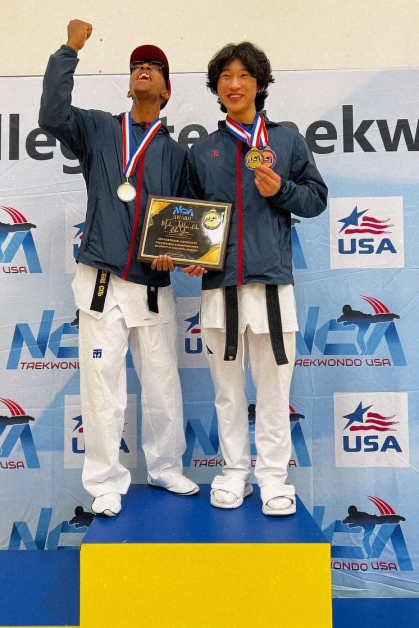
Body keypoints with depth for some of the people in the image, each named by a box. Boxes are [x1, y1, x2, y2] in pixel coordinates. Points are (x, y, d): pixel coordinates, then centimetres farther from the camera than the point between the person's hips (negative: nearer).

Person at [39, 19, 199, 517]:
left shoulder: (175, 153, 15)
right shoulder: (97, 130, 11)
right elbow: (52, 114, -8)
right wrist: (69, 50, -3)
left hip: (153, 286, 2)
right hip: (102, 284, -1)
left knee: (163, 386, 7)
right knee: (102, 389, 0)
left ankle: (165, 470, 27)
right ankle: (105, 484, 15)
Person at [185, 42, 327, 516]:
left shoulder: (287, 139, 11)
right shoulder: (201, 152, 15)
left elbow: (316, 198, 10)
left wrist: (281, 190, -9)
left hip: (271, 280, -1)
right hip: (218, 284, 2)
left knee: (273, 384, 2)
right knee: (227, 385, 8)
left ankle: (273, 475, 16)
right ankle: (234, 471, 22)